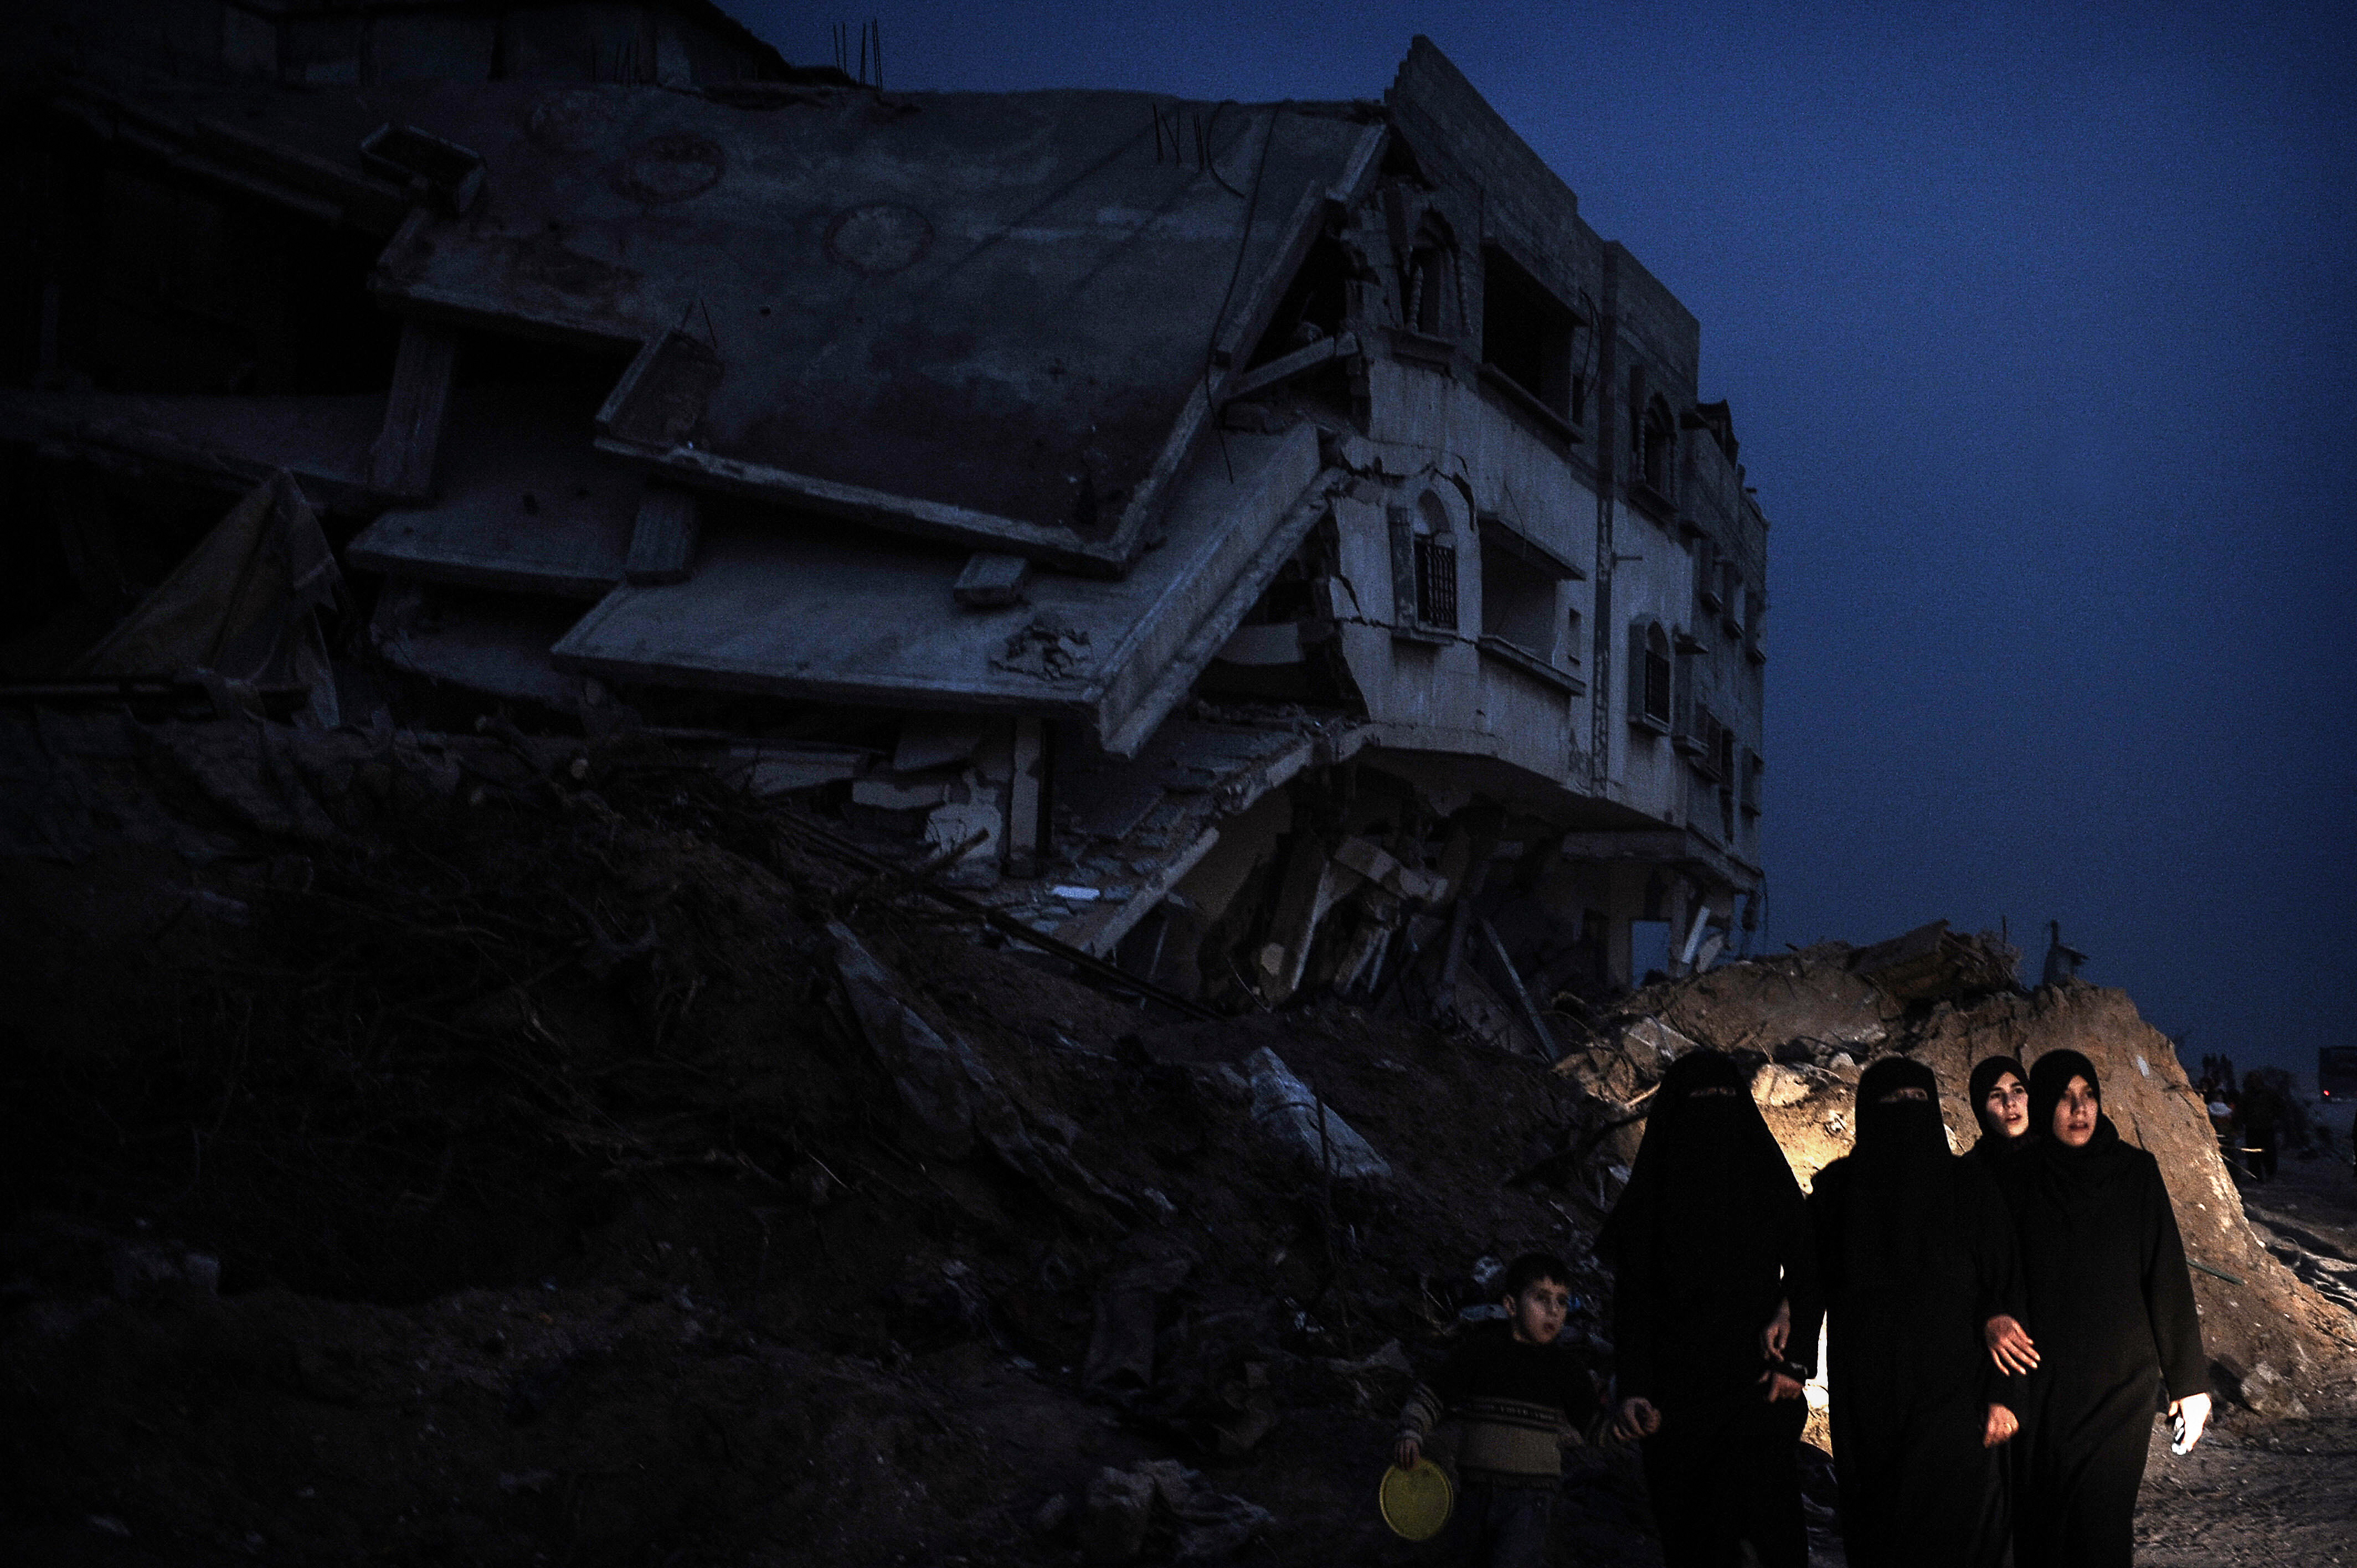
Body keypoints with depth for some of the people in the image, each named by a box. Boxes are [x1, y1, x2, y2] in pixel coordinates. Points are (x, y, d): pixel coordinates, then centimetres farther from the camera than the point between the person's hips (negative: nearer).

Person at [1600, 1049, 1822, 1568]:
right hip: (1676, 1386, 1)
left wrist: (1796, 1363, -6)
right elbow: (1631, 1294, 5)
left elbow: (1808, 1274, 8)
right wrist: (1635, 1389, -7)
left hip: (1759, 1386, -1)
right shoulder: (1650, 1195, 11)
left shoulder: (1771, 1185, 12)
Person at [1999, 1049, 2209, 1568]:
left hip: (2118, 1384, -1)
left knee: (2102, 1523, -3)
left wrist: (2190, 1380, -3)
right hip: (2039, 1384, 1)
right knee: (2038, 1521, 2)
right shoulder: (2014, 1181, 0)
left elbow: (2167, 1274, -1)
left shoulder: (2136, 1171, 0)